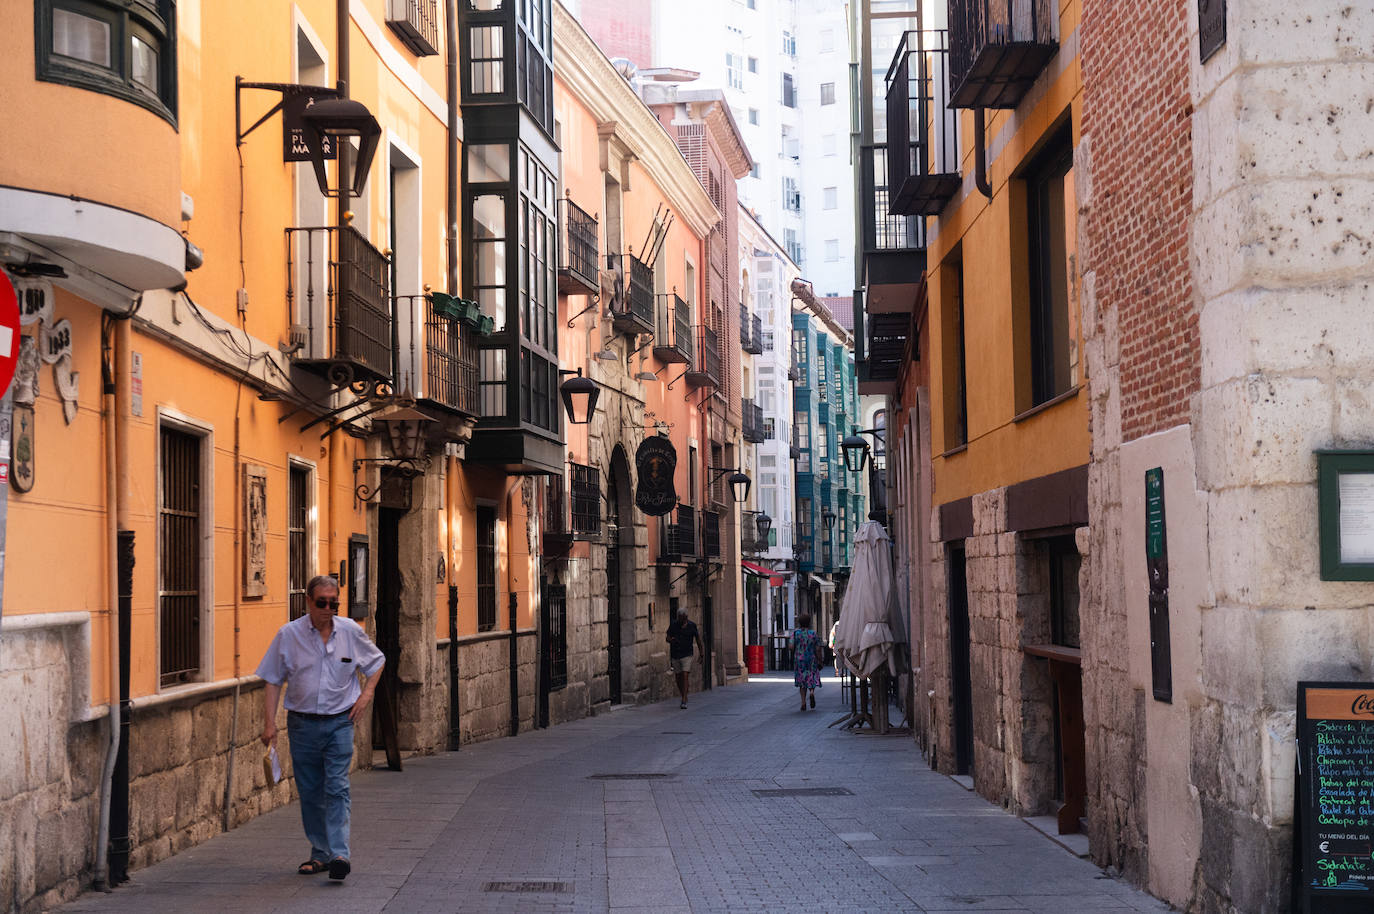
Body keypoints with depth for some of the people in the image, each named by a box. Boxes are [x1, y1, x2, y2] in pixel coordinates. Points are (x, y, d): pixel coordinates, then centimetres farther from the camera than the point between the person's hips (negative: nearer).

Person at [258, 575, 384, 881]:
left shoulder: (351, 631, 1)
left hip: (339, 721, -1)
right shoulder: (289, 634, -3)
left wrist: (366, 693, 3)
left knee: (337, 787, -12)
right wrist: (269, 723, -6)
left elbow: (376, 661, 18)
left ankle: (339, 853, -17)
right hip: (302, 723, 1)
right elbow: (272, 681, 1)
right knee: (310, 793, 7)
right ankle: (320, 853, 19)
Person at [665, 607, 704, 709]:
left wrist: (701, 652, 13)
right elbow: (668, 637, 3)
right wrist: (670, 640, -22)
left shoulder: (691, 625, -5)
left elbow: (697, 637, 8)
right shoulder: (673, 624, -2)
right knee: (678, 678, 9)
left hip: (687, 655, -3)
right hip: (675, 655, 3)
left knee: (685, 676, -14)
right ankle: (684, 697, 29)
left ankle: (684, 702, -17)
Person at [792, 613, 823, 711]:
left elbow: (791, 647, -10)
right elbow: (818, 649, -5)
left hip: (799, 659, 0)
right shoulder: (814, 633, -4)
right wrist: (820, 661, 2)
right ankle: (812, 692, -16)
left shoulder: (795, 632, -5)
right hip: (811, 659, 0)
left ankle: (803, 702, 3)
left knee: (802, 681, 9)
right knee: (812, 679, 14)